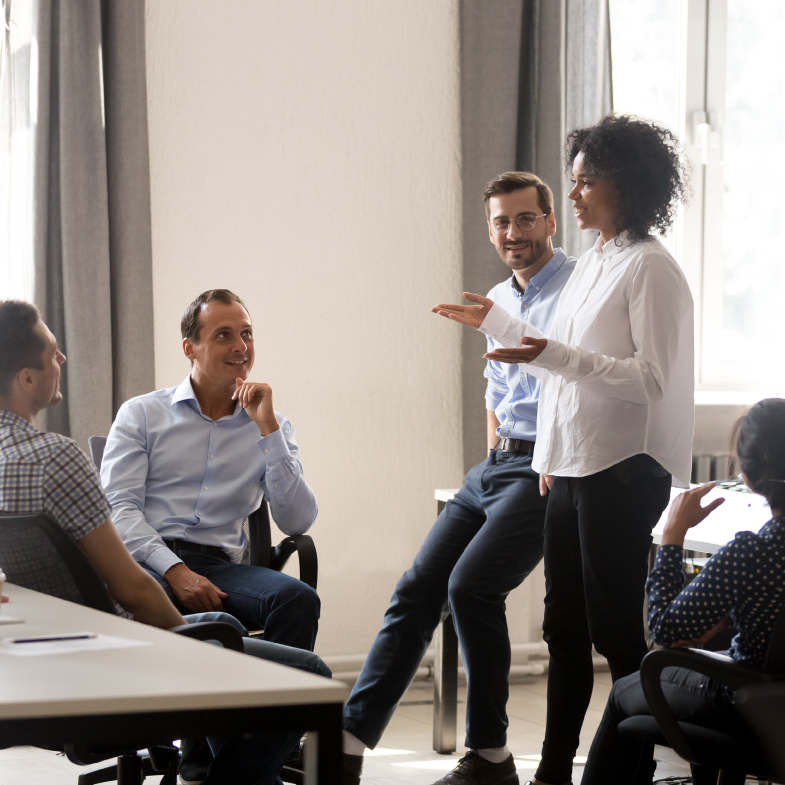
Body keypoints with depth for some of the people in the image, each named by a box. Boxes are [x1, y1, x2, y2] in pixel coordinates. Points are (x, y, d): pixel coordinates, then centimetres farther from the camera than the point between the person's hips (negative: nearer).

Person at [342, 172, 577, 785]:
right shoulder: (498, 301, 18)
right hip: (495, 463, 8)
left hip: (547, 472, -8)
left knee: (470, 585, -21)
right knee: (418, 587, -3)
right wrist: (495, 459, 18)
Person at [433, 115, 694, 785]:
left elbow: (649, 377, -19)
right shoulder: (593, 264, 15)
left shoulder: (650, 270, -12)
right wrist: (494, 321, 34)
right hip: (572, 468, 9)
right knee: (564, 627, 13)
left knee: (617, 630, -5)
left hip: (622, 472, -9)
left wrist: (553, 355, -26)